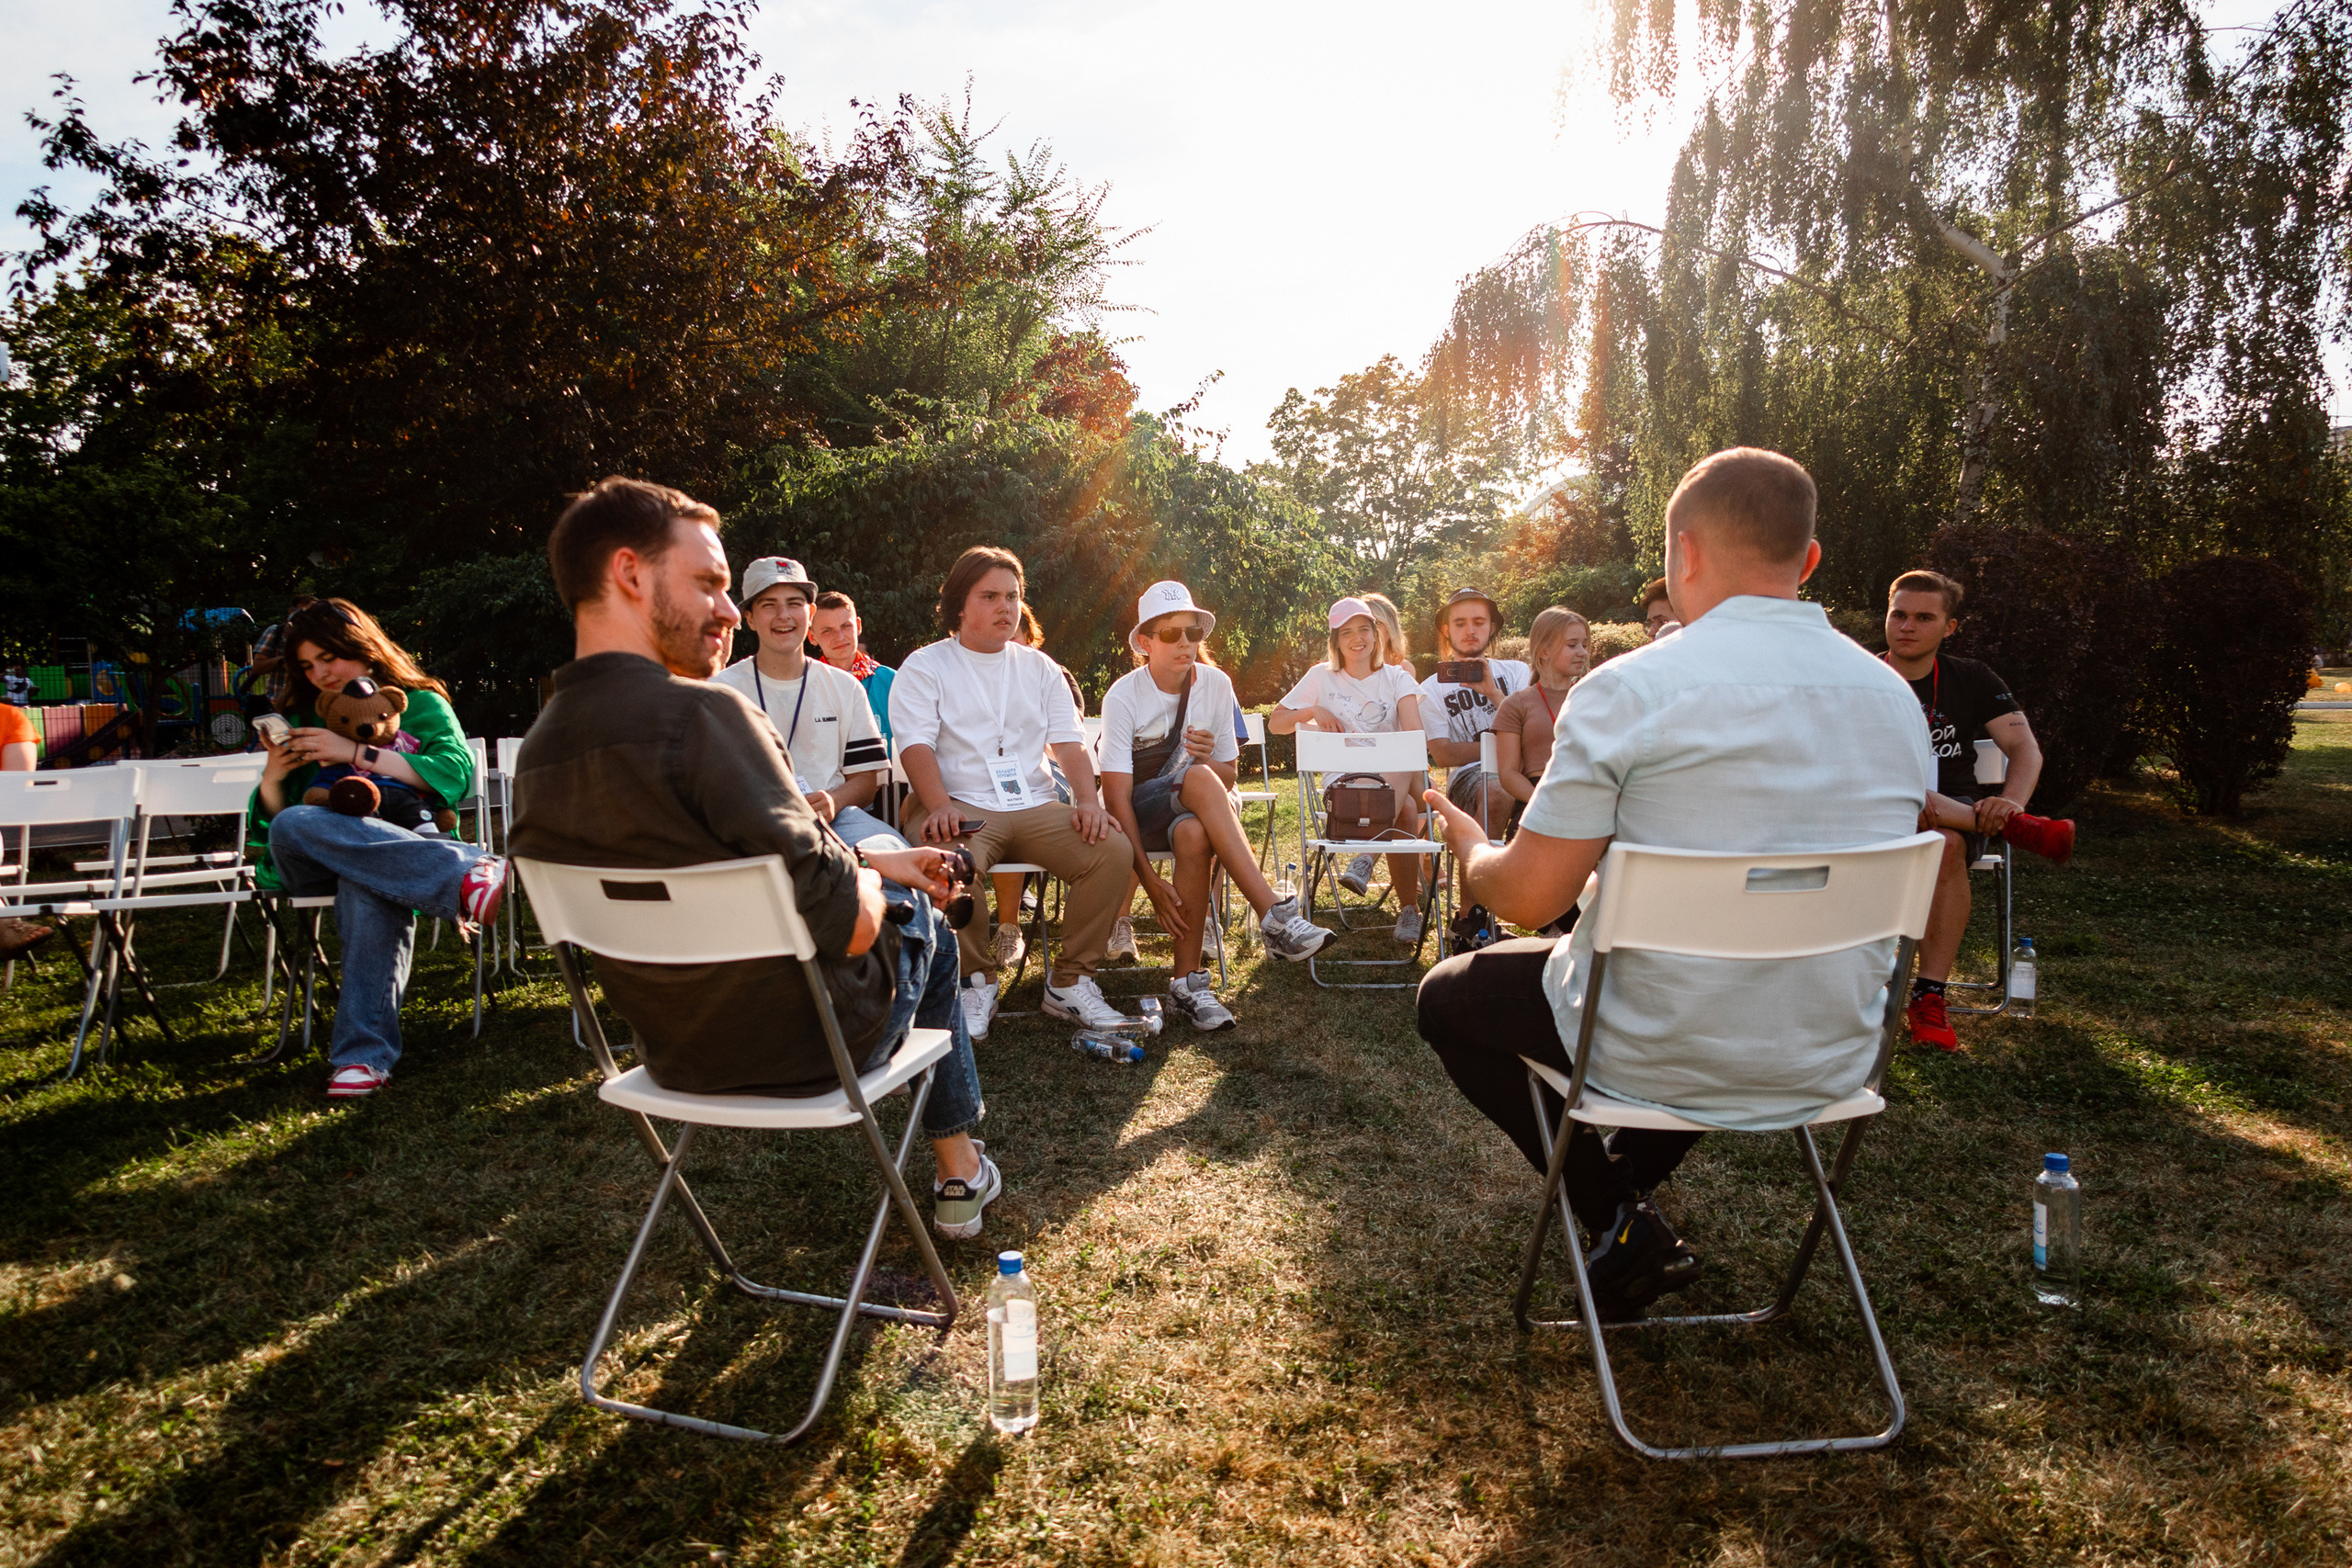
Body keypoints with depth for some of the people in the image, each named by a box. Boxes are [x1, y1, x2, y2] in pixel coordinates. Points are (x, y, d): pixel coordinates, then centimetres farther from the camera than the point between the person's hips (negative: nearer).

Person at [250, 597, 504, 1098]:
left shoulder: (421, 704, 19)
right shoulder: (304, 720, 30)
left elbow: (456, 772, -3)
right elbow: (272, 818, 25)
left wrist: (356, 753, -7)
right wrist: (271, 779, 2)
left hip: (404, 842, -3)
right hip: (315, 858, 3)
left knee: (368, 886, -41)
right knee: (290, 827, -36)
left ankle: (364, 1052, -47)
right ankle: (466, 877, -51)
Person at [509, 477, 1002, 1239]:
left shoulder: (536, 751, -1)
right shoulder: (701, 713, -28)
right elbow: (847, 924, -27)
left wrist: (867, 859, 9)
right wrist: (872, 881, -5)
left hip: (674, 1052, 7)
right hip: (799, 1043, -7)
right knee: (921, 918, 24)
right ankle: (961, 1174, 37)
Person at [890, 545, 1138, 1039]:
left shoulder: (1038, 667, 21)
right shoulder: (924, 667, 8)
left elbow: (1070, 742, 12)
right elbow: (917, 745, -6)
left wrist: (1088, 799, -8)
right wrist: (940, 806, -25)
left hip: (1035, 805, 4)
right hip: (961, 806, -4)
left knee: (1113, 849, -22)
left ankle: (1069, 983, -9)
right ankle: (976, 981, -12)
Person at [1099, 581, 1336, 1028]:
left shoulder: (1216, 684, -1)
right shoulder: (1124, 696, -13)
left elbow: (1228, 778, 6)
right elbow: (1117, 795, -18)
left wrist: (1210, 757, -20)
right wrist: (1149, 879, -27)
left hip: (1193, 812, 3)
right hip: (1139, 815, -3)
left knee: (1194, 833, -38)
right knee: (1198, 778, -37)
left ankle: (1187, 982, -33)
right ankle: (1275, 917, -44)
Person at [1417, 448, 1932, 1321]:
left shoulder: (1629, 691, -19)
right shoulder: (1897, 699, 0)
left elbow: (1529, 897, -16)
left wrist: (1472, 848, 6)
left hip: (1665, 1057, -6)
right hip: (1833, 1060, 6)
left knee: (1448, 997, 18)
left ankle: (1623, 1224, 14)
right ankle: (1633, 1180, 35)